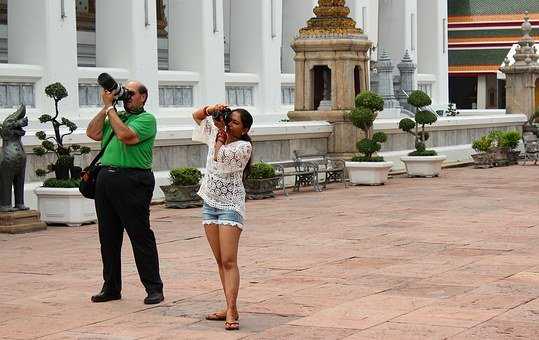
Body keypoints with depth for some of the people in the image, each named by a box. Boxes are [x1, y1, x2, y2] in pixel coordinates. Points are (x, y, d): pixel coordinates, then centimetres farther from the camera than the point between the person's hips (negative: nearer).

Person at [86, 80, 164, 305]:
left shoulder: (146, 119, -1)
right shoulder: (115, 117, 21)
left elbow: (125, 135, -17)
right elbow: (92, 133, 10)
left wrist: (110, 108, -7)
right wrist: (105, 108, 6)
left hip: (132, 181, -7)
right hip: (106, 178, 7)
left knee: (140, 236, -5)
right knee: (108, 236, 10)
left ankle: (154, 288, 0)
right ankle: (111, 288, 18)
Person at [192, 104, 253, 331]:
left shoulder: (244, 146, -9)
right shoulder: (217, 134, 9)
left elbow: (220, 157, -22)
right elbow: (197, 116, 14)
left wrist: (221, 134, -8)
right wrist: (210, 110, -6)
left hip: (230, 205, -7)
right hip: (210, 203, 7)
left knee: (229, 261, -14)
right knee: (220, 261, 7)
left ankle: (231, 311, -18)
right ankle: (230, 308, 10)